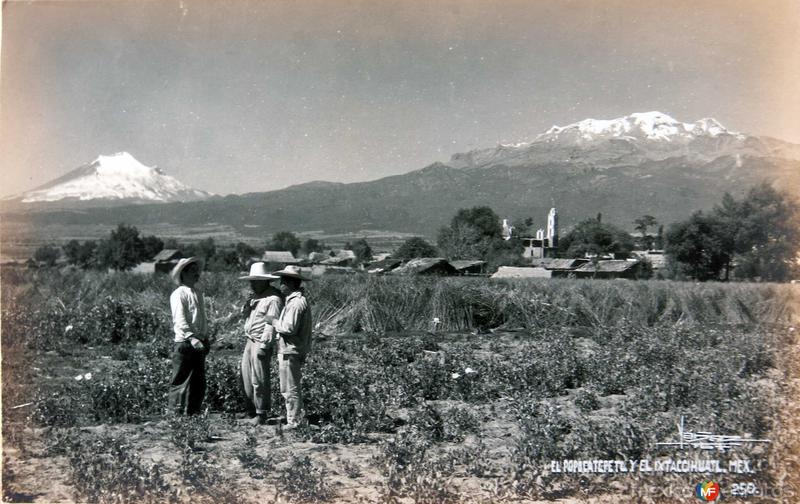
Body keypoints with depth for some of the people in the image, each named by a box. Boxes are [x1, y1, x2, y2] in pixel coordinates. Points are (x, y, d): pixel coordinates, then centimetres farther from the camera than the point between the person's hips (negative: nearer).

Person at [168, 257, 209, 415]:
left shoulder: (198, 294, 18)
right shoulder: (179, 294, -8)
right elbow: (180, 321, -18)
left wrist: (206, 338, 13)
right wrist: (192, 339, -27)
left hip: (199, 344, 8)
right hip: (185, 344, -8)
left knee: (199, 384, 11)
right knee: (181, 383, -3)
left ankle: (193, 414, 19)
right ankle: (177, 415, 3)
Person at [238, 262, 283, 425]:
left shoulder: (273, 299, -14)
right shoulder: (256, 297, 17)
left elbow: (271, 324, -20)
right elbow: (245, 315, 23)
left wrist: (264, 345, -22)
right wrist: (247, 306, 4)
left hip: (261, 344, -9)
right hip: (250, 342, 9)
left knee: (259, 380, -3)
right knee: (246, 378, 13)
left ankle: (261, 414, 7)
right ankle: (253, 408, 25)